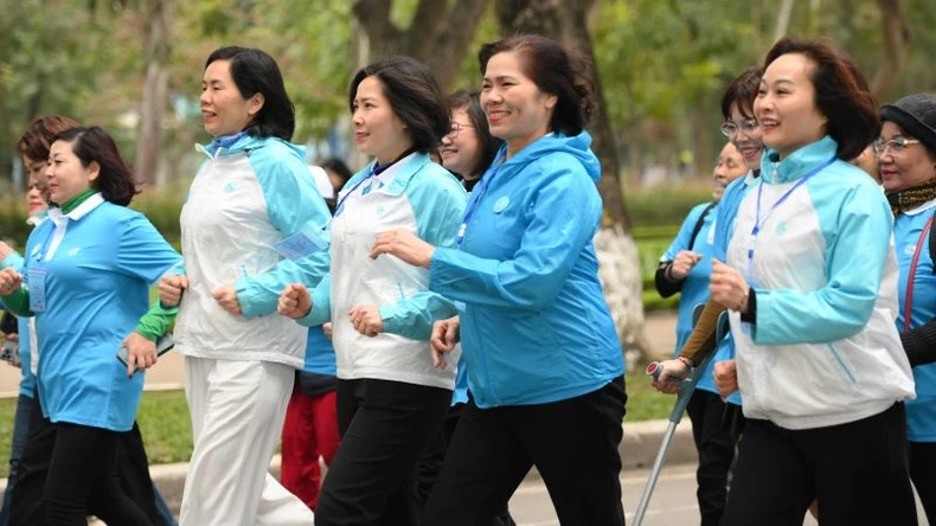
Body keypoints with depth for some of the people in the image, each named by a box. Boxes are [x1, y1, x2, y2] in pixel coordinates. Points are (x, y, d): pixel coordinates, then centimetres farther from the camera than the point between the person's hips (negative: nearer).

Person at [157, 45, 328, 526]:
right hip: (202, 343, 9)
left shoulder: (275, 162, -10)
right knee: (238, 484, 13)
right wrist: (177, 282, 7)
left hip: (253, 350, -9)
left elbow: (319, 251, -17)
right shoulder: (210, 165, 15)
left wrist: (252, 296, -20)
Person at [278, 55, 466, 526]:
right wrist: (311, 305, 4)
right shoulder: (356, 188, 15)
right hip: (354, 372, 8)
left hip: (407, 377, -8)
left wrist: (391, 318, -26)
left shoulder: (435, 188, -10)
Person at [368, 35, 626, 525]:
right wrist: (465, 320, 7)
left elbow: (533, 280, -25)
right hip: (496, 387, 9)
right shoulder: (498, 175, 11)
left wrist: (432, 257, -23)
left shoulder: (562, 178, -15)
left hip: (568, 387, -9)